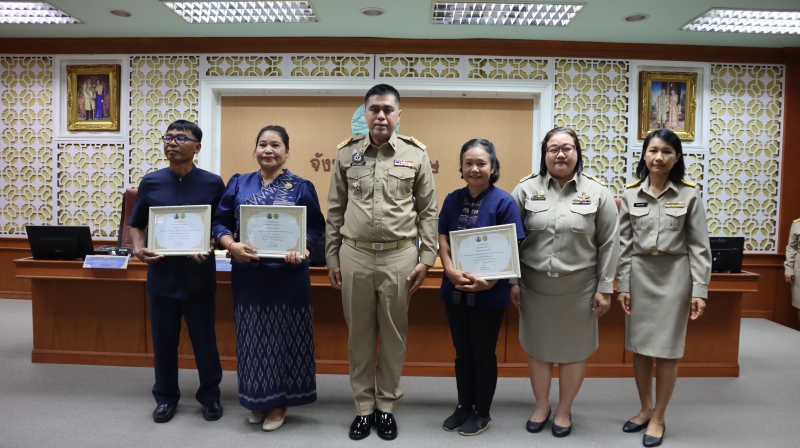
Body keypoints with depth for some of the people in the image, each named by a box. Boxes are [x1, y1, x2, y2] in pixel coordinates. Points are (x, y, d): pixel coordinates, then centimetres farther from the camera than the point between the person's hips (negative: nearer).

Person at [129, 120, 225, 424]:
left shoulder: (213, 184, -3)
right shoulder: (151, 183, 3)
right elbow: (136, 224, 12)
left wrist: (212, 246, -17)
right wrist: (138, 248, -7)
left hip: (199, 275, -2)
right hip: (162, 275, 2)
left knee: (204, 339, 9)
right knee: (163, 340, 13)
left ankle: (210, 396, 27)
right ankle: (165, 397, 31)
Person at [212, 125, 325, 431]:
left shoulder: (302, 187, 0)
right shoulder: (238, 184, 7)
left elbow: (316, 227, -1)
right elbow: (220, 222, 5)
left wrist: (302, 249, -20)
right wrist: (232, 245, -15)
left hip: (288, 274, -2)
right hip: (248, 274, 2)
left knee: (283, 335, 6)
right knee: (252, 334, 10)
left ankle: (279, 401, 22)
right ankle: (256, 399, 28)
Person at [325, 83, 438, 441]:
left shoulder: (416, 154, 1)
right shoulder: (346, 154, 4)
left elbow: (428, 211, 3)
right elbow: (335, 210, 7)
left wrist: (426, 259, -2)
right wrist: (332, 258, 5)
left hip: (399, 256, -1)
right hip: (354, 255, 1)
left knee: (393, 334, 10)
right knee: (359, 335, 11)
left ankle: (387, 407, 27)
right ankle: (364, 407, 27)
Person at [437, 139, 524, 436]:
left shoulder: (504, 202, -9)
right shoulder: (452, 200, 4)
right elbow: (442, 239, 3)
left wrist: (489, 281, -22)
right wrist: (450, 270, -14)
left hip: (489, 293, -4)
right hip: (455, 290, 4)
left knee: (483, 354, 10)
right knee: (462, 352, 17)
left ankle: (482, 414, 27)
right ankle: (463, 407, 33)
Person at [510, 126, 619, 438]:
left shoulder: (597, 192, -2)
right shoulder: (526, 189, -2)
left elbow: (608, 244, 0)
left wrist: (604, 287, -2)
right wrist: (512, 280, -1)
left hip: (578, 286, 0)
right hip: (534, 284, 1)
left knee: (573, 350, 11)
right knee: (538, 348, 13)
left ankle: (564, 410, 32)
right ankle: (541, 406, 34)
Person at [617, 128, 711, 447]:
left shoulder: (689, 194, -3)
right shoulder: (631, 194, 2)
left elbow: (699, 245, -3)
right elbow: (624, 243, 3)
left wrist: (699, 290, -7)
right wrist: (622, 284, -1)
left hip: (674, 275, -2)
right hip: (639, 274, 3)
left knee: (666, 350, 4)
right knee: (639, 347, 10)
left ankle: (658, 418, 21)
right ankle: (645, 409, 29)